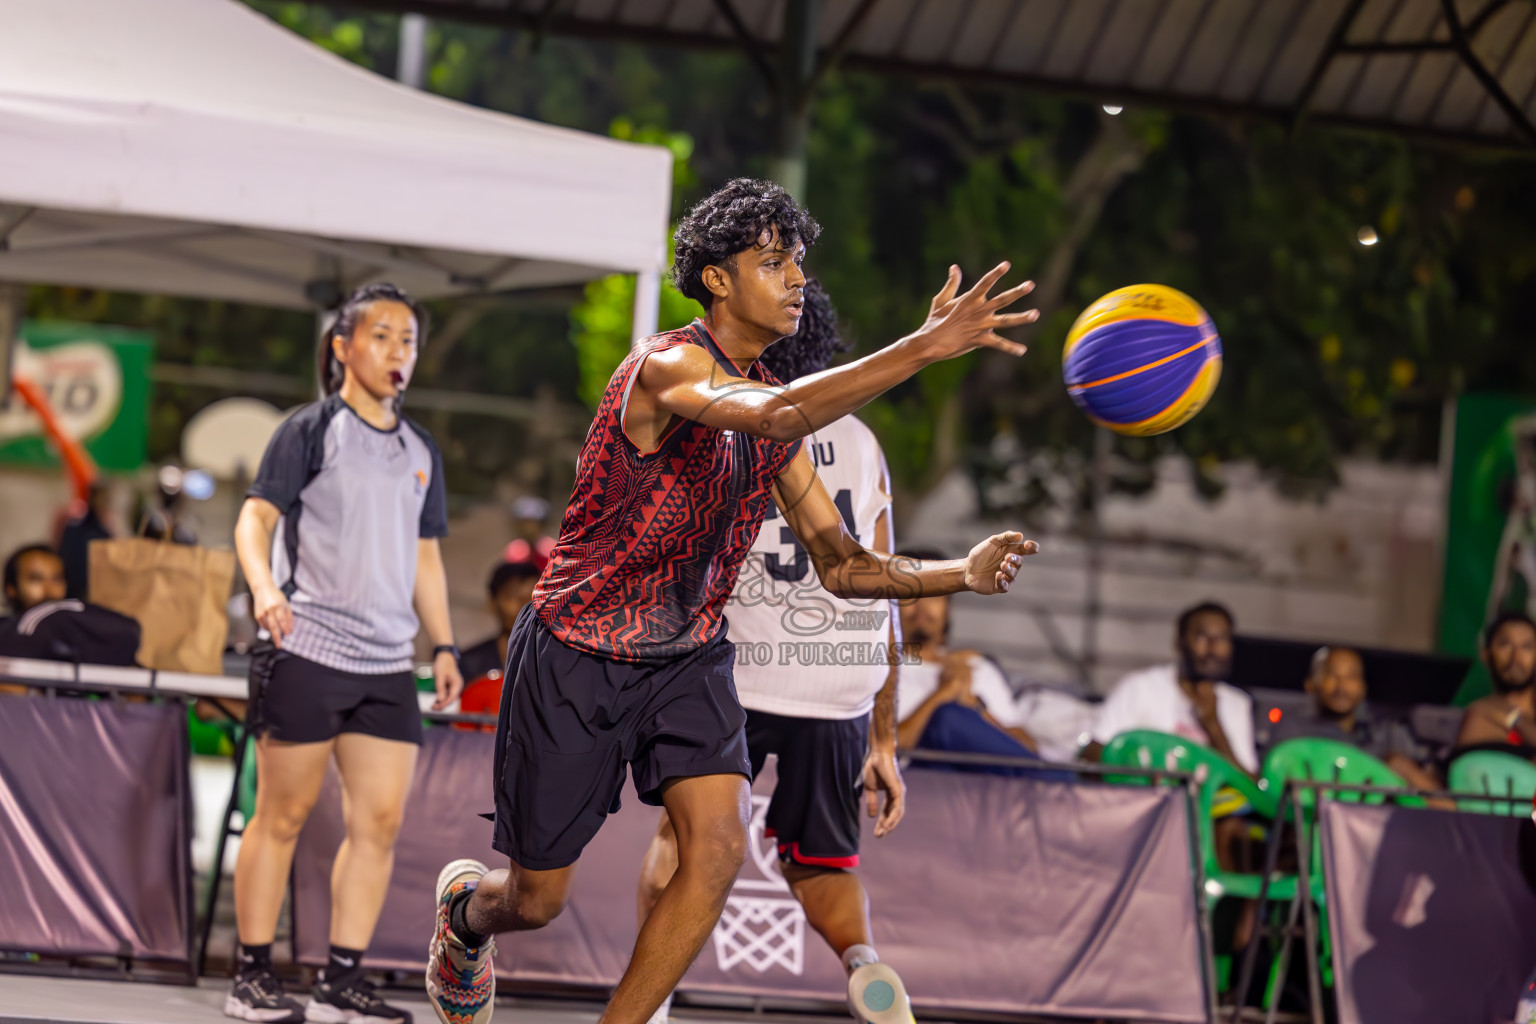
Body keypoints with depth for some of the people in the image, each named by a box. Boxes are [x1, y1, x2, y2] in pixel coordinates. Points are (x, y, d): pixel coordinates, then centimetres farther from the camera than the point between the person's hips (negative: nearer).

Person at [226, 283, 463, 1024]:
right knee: (283, 816, 0)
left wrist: (443, 644, 14)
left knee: (380, 819, -1)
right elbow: (255, 518, -7)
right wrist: (264, 589, -25)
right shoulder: (312, 430, -1)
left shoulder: (420, 452, 16)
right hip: (306, 651, -6)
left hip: (387, 665, 6)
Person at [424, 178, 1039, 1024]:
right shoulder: (665, 367, -21)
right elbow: (775, 415, -43)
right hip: (575, 657, -6)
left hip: (687, 659, 6)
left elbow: (842, 567, 5)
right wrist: (926, 348, -49)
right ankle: (466, 908, 45)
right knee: (537, 901, 6)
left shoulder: (778, 419, 3)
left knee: (718, 844, -21)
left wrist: (960, 574, -13)